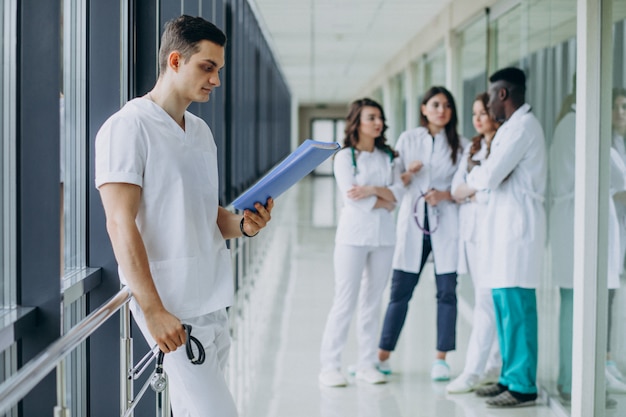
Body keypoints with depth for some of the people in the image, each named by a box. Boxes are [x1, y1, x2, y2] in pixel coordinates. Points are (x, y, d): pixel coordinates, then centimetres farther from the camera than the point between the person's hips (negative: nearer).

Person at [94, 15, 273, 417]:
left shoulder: (201, 131, 16)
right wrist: (153, 310, -21)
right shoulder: (129, 127, -9)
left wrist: (242, 224, -2)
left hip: (213, 302, 8)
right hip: (173, 308, -8)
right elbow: (121, 224, -15)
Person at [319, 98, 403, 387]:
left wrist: (373, 190, -15)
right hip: (353, 235, -5)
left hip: (383, 236, 5)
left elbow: (398, 191, 1)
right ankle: (330, 366, -1)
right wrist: (385, 202, -5)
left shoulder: (387, 156, 12)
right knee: (345, 302, -6)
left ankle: (367, 365, 13)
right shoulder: (344, 156, -2)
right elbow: (352, 196, -13)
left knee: (373, 302, 7)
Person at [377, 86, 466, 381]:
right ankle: (383, 354, 11)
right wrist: (408, 174, -11)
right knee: (400, 290, 2)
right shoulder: (408, 139, 7)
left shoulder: (460, 145, 5)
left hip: (446, 225, 0)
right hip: (413, 222, 0)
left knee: (446, 291, -1)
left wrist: (445, 195, -13)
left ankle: (441, 358, 7)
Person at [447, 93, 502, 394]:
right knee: (489, 299, 10)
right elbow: (456, 188, 11)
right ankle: (494, 366, 14)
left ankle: (474, 371, -10)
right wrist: (478, 191, -7)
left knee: (486, 300, -9)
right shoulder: (471, 148, 19)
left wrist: (470, 191, 0)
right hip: (470, 229, 8)